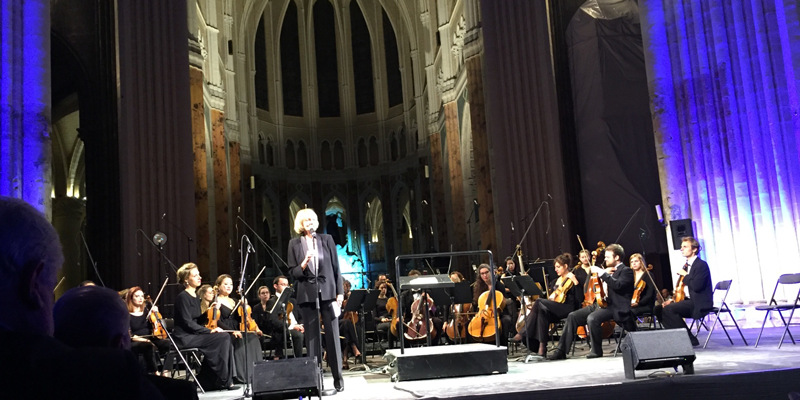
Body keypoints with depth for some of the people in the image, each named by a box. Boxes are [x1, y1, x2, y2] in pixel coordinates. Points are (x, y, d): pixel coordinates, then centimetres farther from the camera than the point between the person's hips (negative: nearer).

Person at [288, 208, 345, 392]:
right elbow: (293, 272, 3)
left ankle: (338, 377, 9)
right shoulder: (294, 243, 5)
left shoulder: (327, 239, 6)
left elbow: (336, 267, 5)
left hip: (327, 292, 0)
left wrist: (340, 292, 0)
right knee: (312, 336, 3)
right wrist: (304, 264, -16)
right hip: (307, 294, 0)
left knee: (332, 335, 1)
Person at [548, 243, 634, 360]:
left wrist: (602, 273, -20)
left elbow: (617, 285, -22)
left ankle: (596, 351, -16)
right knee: (572, 316, -4)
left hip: (616, 307, -9)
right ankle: (561, 350, -5)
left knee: (592, 318, -35)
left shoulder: (626, 271, -3)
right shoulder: (610, 271, 22)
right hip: (600, 302, 9)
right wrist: (604, 272, 6)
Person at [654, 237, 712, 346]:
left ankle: (690, 339, -17)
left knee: (669, 309, -27)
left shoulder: (702, 265, -11)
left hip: (700, 303, -10)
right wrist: (673, 300, 6)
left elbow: (696, 286, -25)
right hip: (690, 300, 10)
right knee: (659, 309, 0)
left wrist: (685, 275, -12)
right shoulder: (687, 265, 17)